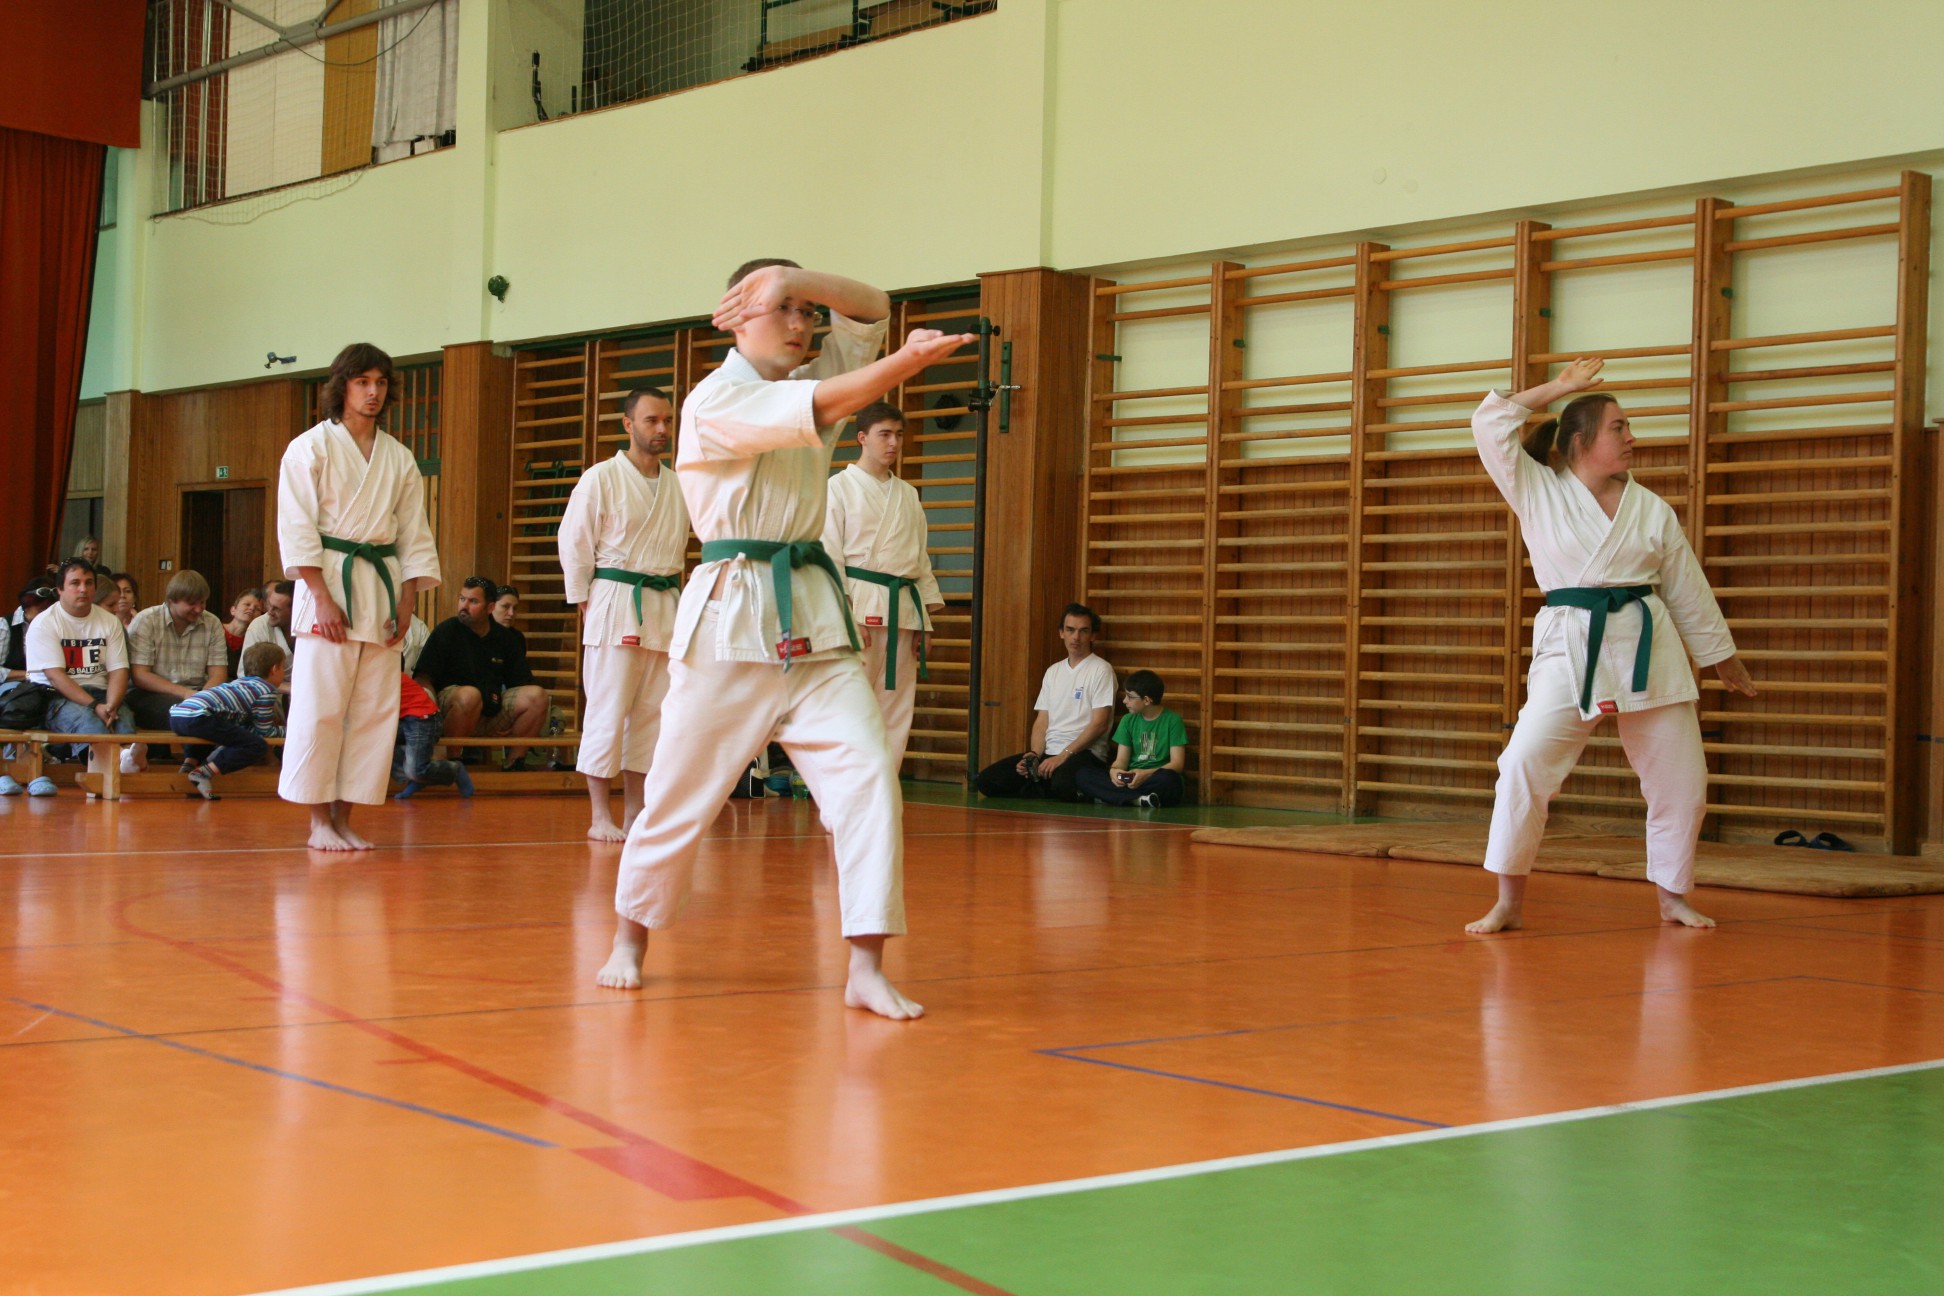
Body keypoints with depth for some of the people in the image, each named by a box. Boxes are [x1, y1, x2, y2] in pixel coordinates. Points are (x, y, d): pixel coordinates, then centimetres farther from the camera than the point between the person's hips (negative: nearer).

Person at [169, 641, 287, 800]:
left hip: (176, 715, 9)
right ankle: (204, 773, -18)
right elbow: (264, 731, 11)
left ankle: (191, 762, 20)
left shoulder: (240, 681, 31)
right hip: (197, 718, -9)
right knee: (258, 747, -9)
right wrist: (284, 730, 28)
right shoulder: (266, 690, 7)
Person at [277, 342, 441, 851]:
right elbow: (297, 530, -7)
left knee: (375, 710, 2)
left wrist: (404, 605, 2)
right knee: (320, 707, -8)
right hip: (328, 583, -5)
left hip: (381, 588, 5)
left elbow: (414, 537, 13)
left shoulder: (399, 459, 13)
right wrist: (323, 598, -15)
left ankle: (345, 817, 10)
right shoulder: (310, 448, -1)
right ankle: (319, 821, 2)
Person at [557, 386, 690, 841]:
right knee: (608, 709, -7)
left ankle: (635, 812, 16)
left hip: (664, 608, 6)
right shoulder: (601, 478, -4)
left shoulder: (678, 487, 11)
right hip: (614, 604, -5)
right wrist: (585, 603, -5)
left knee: (652, 712, 7)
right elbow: (574, 543, -3)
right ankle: (599, 816, -1)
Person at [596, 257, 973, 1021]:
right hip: (729, 617, -5)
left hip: (812, 616, 6)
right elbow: (824, 405, -19)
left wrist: (796, 278, -6)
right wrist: (912, 359, -22)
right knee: (682, 792, 3)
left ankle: (866, 970, -9)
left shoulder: (805, 381, 15)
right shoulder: (715, 401, -6)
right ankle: (630, 938, 26)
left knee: (866, 774, -10)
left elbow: (872, 310, 9)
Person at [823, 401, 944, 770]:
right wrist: (846, 616, -15)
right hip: (860, 603, -6)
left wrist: (925, 614, 12)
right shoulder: (840, 487, -1)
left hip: (903, 606, 6)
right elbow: (830, 556, -7)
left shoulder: (907, 494, 17)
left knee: (897, 709, 5)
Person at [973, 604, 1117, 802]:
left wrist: (1063, 756, -18)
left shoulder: (1100, 670, -2)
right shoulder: (1053, 671, 18)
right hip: (1048, 753, 6)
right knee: (986, 780, -12)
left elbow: (1099, 724, -11)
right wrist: (1034, 755, -4)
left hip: (1084, 754, -6)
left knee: (1061, 784, -42)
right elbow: (1041, 722, 16)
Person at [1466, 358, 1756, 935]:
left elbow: (1688, 591, 17)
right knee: (1524, 764, -17)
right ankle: (1509, 904, -6)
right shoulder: (1539, 494, 3)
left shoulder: (1652, 510, 9)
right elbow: (1491, 424, -4)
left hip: (1647, 649, 3)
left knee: (1682, 782, 5)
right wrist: (1557, 387, 3)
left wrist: (1722, 656, 21)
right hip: (1571, 649, -3)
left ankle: (1673, 897, 26)